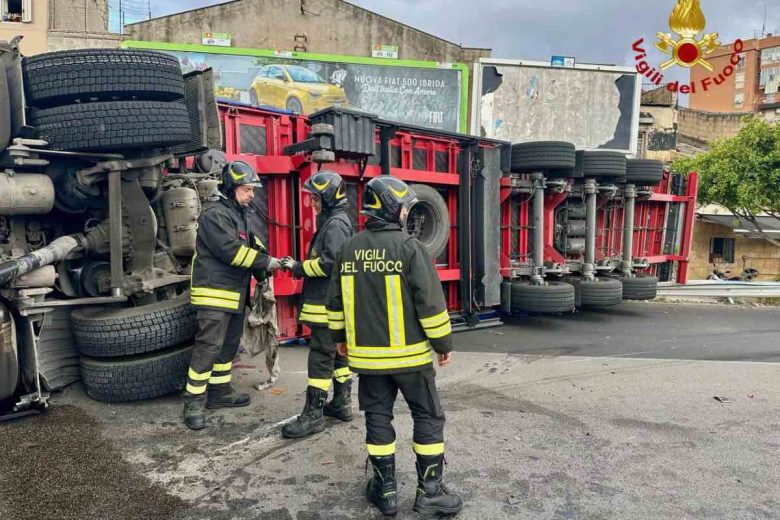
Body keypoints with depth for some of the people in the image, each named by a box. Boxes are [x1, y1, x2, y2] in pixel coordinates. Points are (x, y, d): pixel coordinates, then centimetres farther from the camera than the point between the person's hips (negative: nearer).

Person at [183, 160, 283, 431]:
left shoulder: (240, 216, 17)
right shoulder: (215, 215, -14)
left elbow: (253, 245, 16)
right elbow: (231, 251, -23)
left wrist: (265, 265, -2)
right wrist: (266, 263, -17)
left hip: (235, 295, 10)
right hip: (215, 294, -10)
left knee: (228, 346, 17)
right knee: (208, 348, -8)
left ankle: (220, 391, 29)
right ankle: (193, 403, 2)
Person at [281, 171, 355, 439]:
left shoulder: (335, 224, -14)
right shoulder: (333, 221, 18)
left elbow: (330, 263, -23)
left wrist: (299, 268, -13)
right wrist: (299, 266, 7)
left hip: (328, 305, -10)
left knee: (320, 358, -6)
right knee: (337, 354, 16)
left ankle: (313, 415, 0)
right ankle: (342, 404, 27)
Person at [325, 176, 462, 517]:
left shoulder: (349, 249, 3)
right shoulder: (409, 247, -13)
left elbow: (336, 301, 11)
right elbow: (430, 302, -14)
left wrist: (340, 337, 24)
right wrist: (443, 343, -3)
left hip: (367, 354, 5)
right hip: (409, 353, -4)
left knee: (378, 418, 14)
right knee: (428, 417, 9)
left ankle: (385, 490, 22)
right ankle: (429, 492, 15)